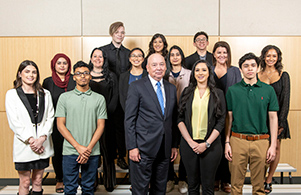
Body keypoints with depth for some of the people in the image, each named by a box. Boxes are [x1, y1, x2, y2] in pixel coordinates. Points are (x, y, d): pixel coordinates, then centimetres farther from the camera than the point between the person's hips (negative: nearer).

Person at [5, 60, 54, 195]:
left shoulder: (45, 94, 9)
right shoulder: (12, 94, 1)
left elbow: (50, 117, 2)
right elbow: (14, 122, -6)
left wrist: (42, 138, -11)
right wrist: (30, 140, -13)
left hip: (42, 146, 3)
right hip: (24, 146, -2)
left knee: (38, 181, 11)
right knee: (25, 183, 4)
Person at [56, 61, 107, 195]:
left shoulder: (99, 99, 5)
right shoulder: (64, 97, 4)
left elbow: (100, 126, 2)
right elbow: (60, 125, -1)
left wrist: (89, 149, -9)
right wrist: (78, 147, -9)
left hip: (92, 152, 1)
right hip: (70, 151, 0)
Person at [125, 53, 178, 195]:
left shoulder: (172, 89, 11)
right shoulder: (136, 87, -5)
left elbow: (173, 119, 14)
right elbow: (129, 119, -8)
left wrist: (174, 145, 11)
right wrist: (132, 147, -13)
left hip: (165, 148, 5)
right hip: (143, 148, -5)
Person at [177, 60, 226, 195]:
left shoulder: (218, 94, 4)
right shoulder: (187, 92, 7)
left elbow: (221, 121, 0)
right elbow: (180, 119, 3)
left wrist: (206, 144, -9)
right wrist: (190, 142, -8)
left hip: (210, 145, -1)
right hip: (188, 144, 1)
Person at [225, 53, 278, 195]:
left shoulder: (268, 90, 5)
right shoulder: (232, 90, 4)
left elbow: (273, 118, 5)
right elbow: (229, 118, 6)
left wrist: (273, 145, 0)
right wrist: (227, 143, 1)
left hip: (261, 142, 1)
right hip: (238, 141, 0)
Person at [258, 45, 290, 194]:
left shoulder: (284, 76, 3)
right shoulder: (257, 76, 6)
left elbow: (285, 100, 0)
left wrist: (281, 122, -8)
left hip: (277, 116, 0)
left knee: (275, 149, 6)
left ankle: (268, 180, 20)